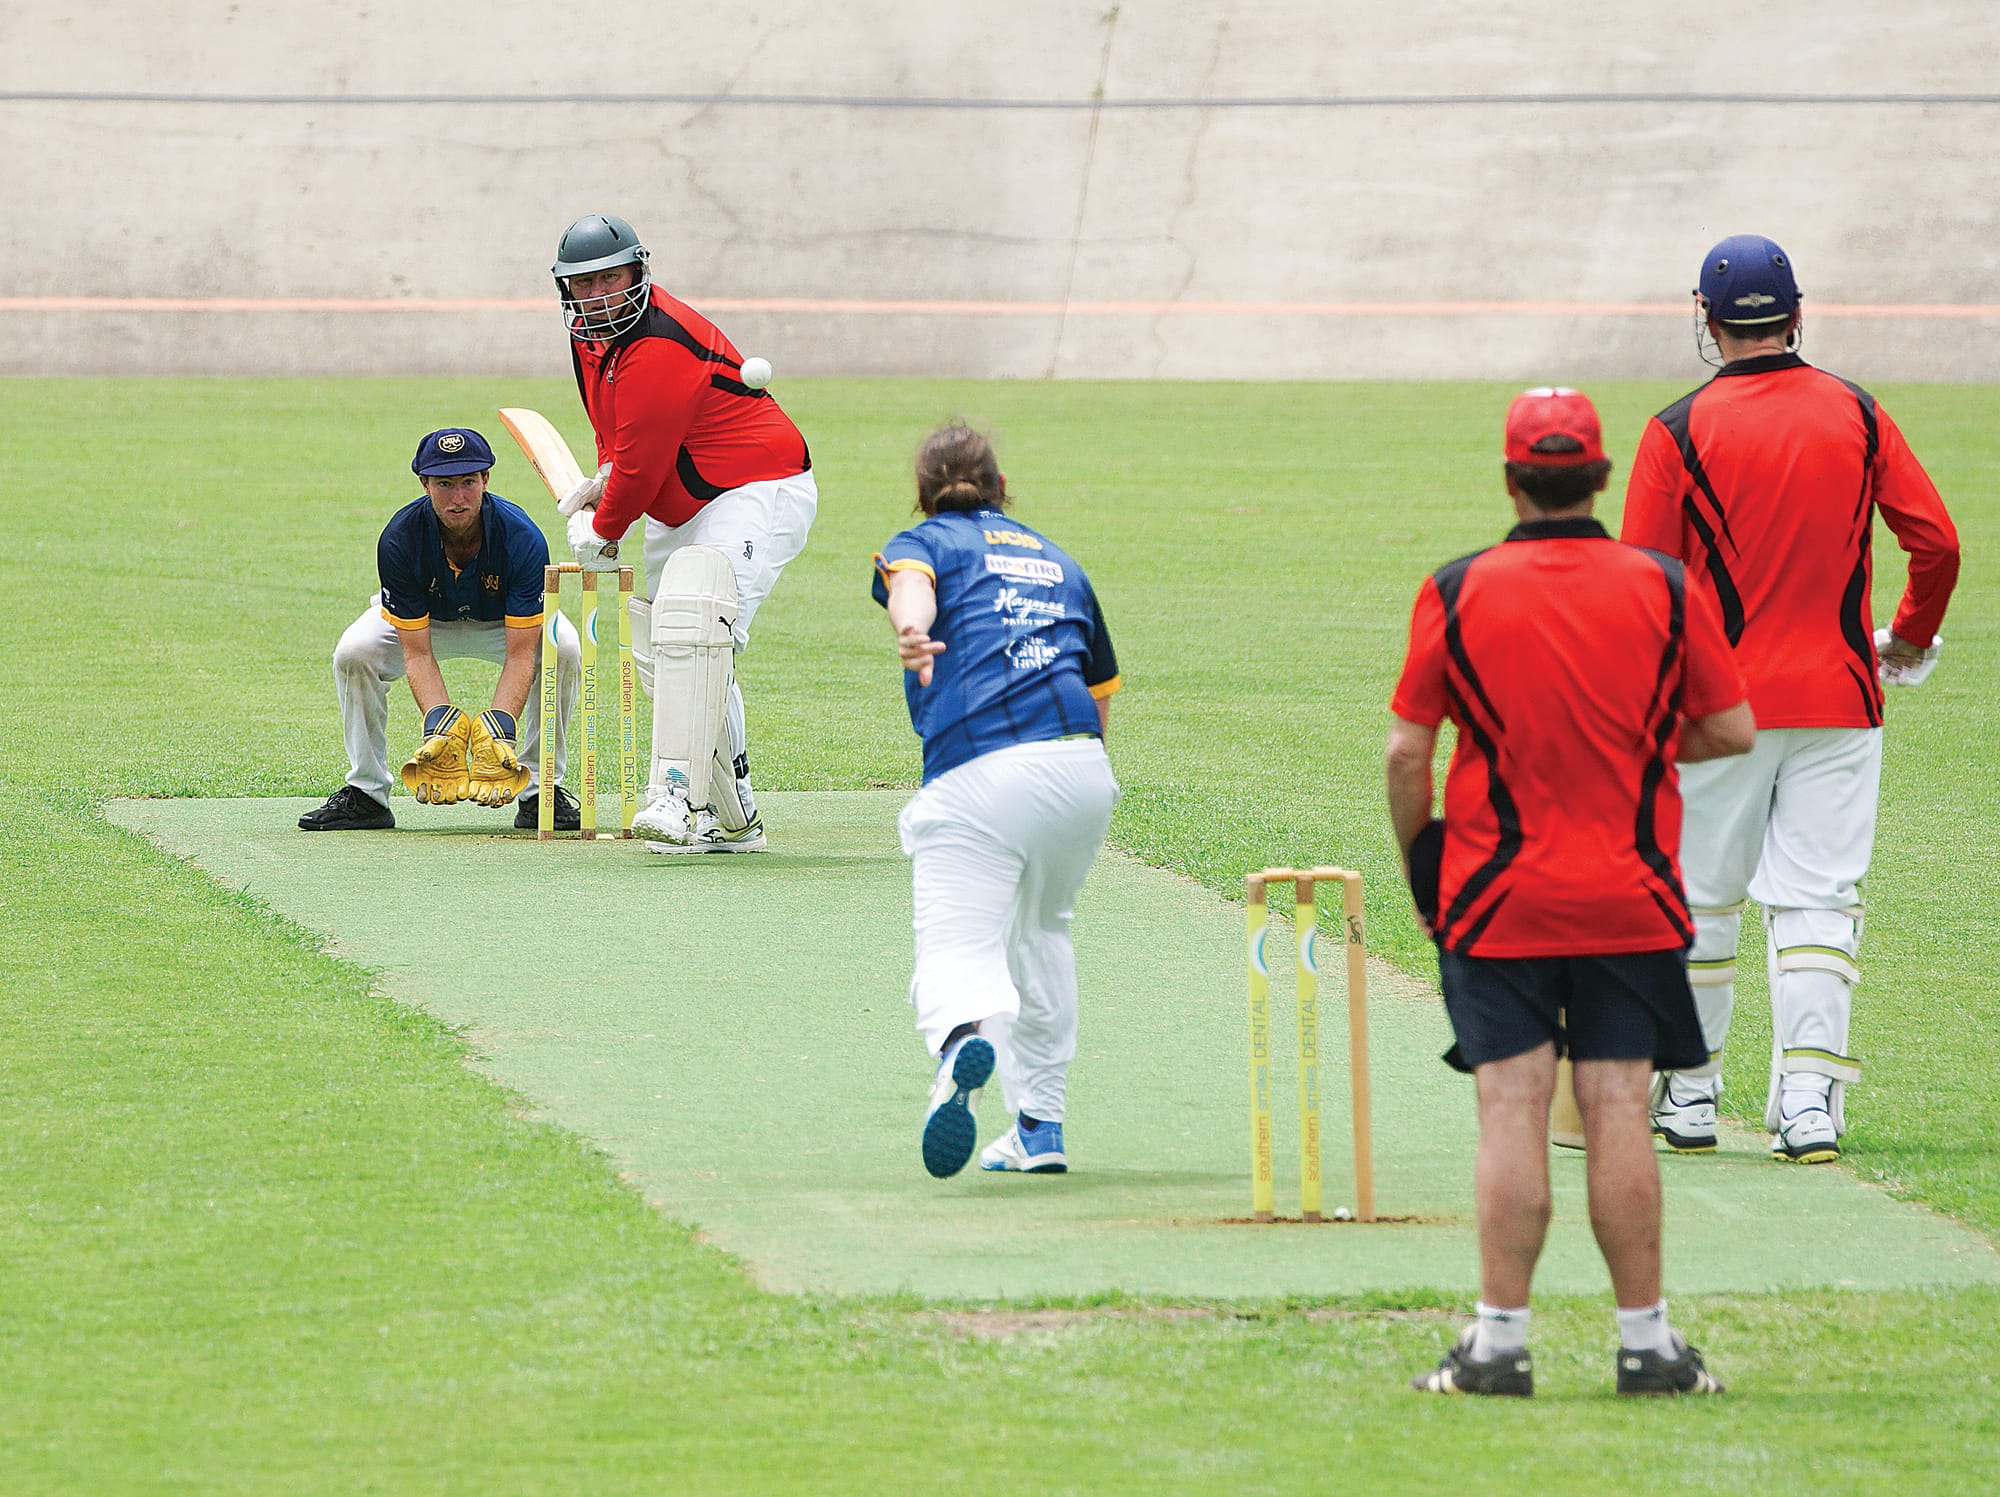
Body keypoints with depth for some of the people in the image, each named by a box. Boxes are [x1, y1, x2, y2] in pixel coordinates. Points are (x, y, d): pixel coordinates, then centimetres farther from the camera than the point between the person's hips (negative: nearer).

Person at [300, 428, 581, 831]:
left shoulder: (522, 538, -34)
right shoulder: (399, 539, -32)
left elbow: (520, 652, -34)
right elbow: (417, 652, -31)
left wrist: (499, 728, -48)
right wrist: (439, 724, -47)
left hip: (503, 622, 0)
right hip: (425, 620, 0)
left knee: (563, 650, -30)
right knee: (354, 652, -28)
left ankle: (541, 790, -17)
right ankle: (365, 793, -13)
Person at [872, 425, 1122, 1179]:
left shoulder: (923, 544, 17)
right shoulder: (1057, 559, 30)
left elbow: (911, 581, -10)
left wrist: (912, 631, -32)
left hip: (978, 774, -4)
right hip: (1085, 770, 4)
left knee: (958, 951, -13)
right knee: (1041, 931, 29)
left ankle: (965, 1038, -48)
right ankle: (1040, 1126, 30)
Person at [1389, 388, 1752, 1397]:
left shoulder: (1455, 593, -5)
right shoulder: (1663, 589, -3)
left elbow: (1406, 751, -4)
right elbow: (1732, 731, 2)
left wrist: (1419, 861, 10)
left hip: (1498, 898, -1)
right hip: (1631, 899, 1)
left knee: (1511, 1110, -1)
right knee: (1618, 1109, 3)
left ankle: (1500, 1340, -3)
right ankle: (1645, 1342, 4)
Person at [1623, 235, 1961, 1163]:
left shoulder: (1680, 431, -7)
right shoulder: (1858, 416, 2)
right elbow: (1936, 542, 1)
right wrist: (1912, 638, 18)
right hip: (1839, 700, 2)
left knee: (1698, 896, 11)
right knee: (1817, 898, 1)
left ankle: (1688, 1090, 19)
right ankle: (1810, 1099, -10)